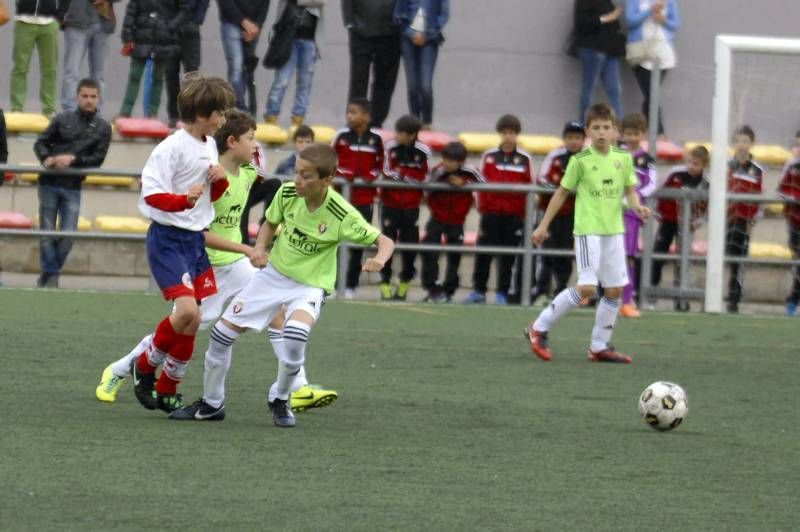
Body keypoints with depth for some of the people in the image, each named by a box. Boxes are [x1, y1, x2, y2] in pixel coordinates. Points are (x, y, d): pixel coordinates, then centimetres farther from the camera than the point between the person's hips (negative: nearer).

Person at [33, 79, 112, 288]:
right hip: (49, 183, 0)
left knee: (68, 234, -3)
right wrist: (47, 159, -16)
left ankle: (51, 275, 13)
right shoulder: (63, 119, 3)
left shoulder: (103, 128, 4)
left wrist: (73, 159, -17)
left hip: (72, 187, 0)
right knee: (47, 232, 2)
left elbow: (98, 159, -3)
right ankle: (50, 273, 11)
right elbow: (40, 143, 5)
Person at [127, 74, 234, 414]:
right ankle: (144, 366, 3)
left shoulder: (210, 145, 10)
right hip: (167, 238, -8)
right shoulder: (172, 147, -16)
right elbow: (151, 194, -19)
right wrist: (185, 200, -34)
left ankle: (167, 391, 20)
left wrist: (221, 179, -1)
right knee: (188, 310, -20)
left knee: (192, 320, 7)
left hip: (196, 239, 8)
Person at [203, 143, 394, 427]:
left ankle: (279, 399, -6)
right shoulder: (287, 193, -13)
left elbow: (384, 241, -15)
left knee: (296, 334, -33)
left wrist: (379, 259, -37)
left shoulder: (342, 215, -24)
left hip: (310, 285, -4)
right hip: (273, 273, 4)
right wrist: (260, 248, -12)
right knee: (223, 332, 0)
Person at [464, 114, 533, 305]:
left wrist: (525, 215, -1)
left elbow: (530, 188, 5)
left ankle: (502, 293, 11)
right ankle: (478, 291, 9)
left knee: (507, 256, 3)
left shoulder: (525, 159, 3)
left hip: (514, 215, -1)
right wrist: (482, 208, 0)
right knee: (483, 253, 0)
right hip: (491, 212, 1)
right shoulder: (489, 157, 6)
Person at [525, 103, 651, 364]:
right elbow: (562, 192, 1)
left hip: (614, 230, 5)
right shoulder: (581, 160, -6)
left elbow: (630, 190, 13)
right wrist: (544, 225, 3)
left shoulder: (623, 158, 5)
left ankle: (600, 346, 16)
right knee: (587, 287, -15)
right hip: (588, 229, -5)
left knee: (615, 289, 5)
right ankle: (540, 328, -2)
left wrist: (637, 207, -10)